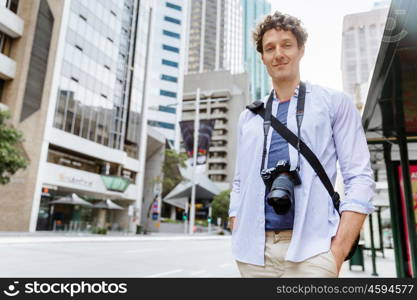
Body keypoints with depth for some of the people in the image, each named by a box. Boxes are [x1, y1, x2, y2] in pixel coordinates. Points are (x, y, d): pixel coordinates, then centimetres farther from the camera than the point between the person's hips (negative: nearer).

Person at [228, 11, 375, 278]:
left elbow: (360, 178, -2)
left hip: (310, 249, -3)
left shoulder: (335, 103, 5)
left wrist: (338, 252, -11)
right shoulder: (249, 117, 13)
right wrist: (238, 240, 4)